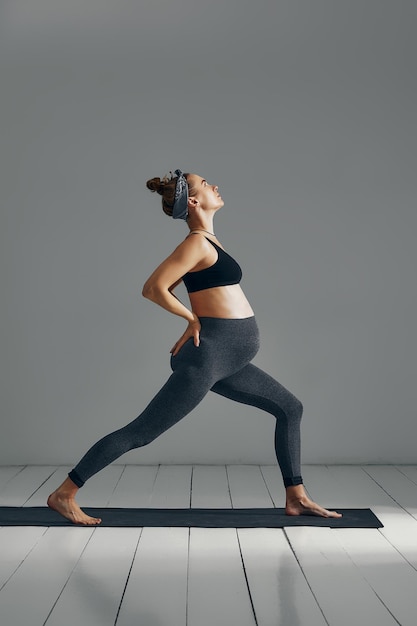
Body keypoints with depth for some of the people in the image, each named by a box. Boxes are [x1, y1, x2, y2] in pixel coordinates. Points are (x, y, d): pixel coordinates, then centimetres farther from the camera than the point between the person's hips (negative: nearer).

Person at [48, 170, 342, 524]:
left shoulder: (207, 241, 16)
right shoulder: (197, 243, -11)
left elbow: (168, 287, 21)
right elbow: (153, 289, -19)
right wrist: (193, 319, -8)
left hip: (228, 359, 10)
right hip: (209, 355, -9)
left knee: (290, 408, 14)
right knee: (142, 431, -4)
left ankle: (296, 499, 20)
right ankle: (64, 494, 8)